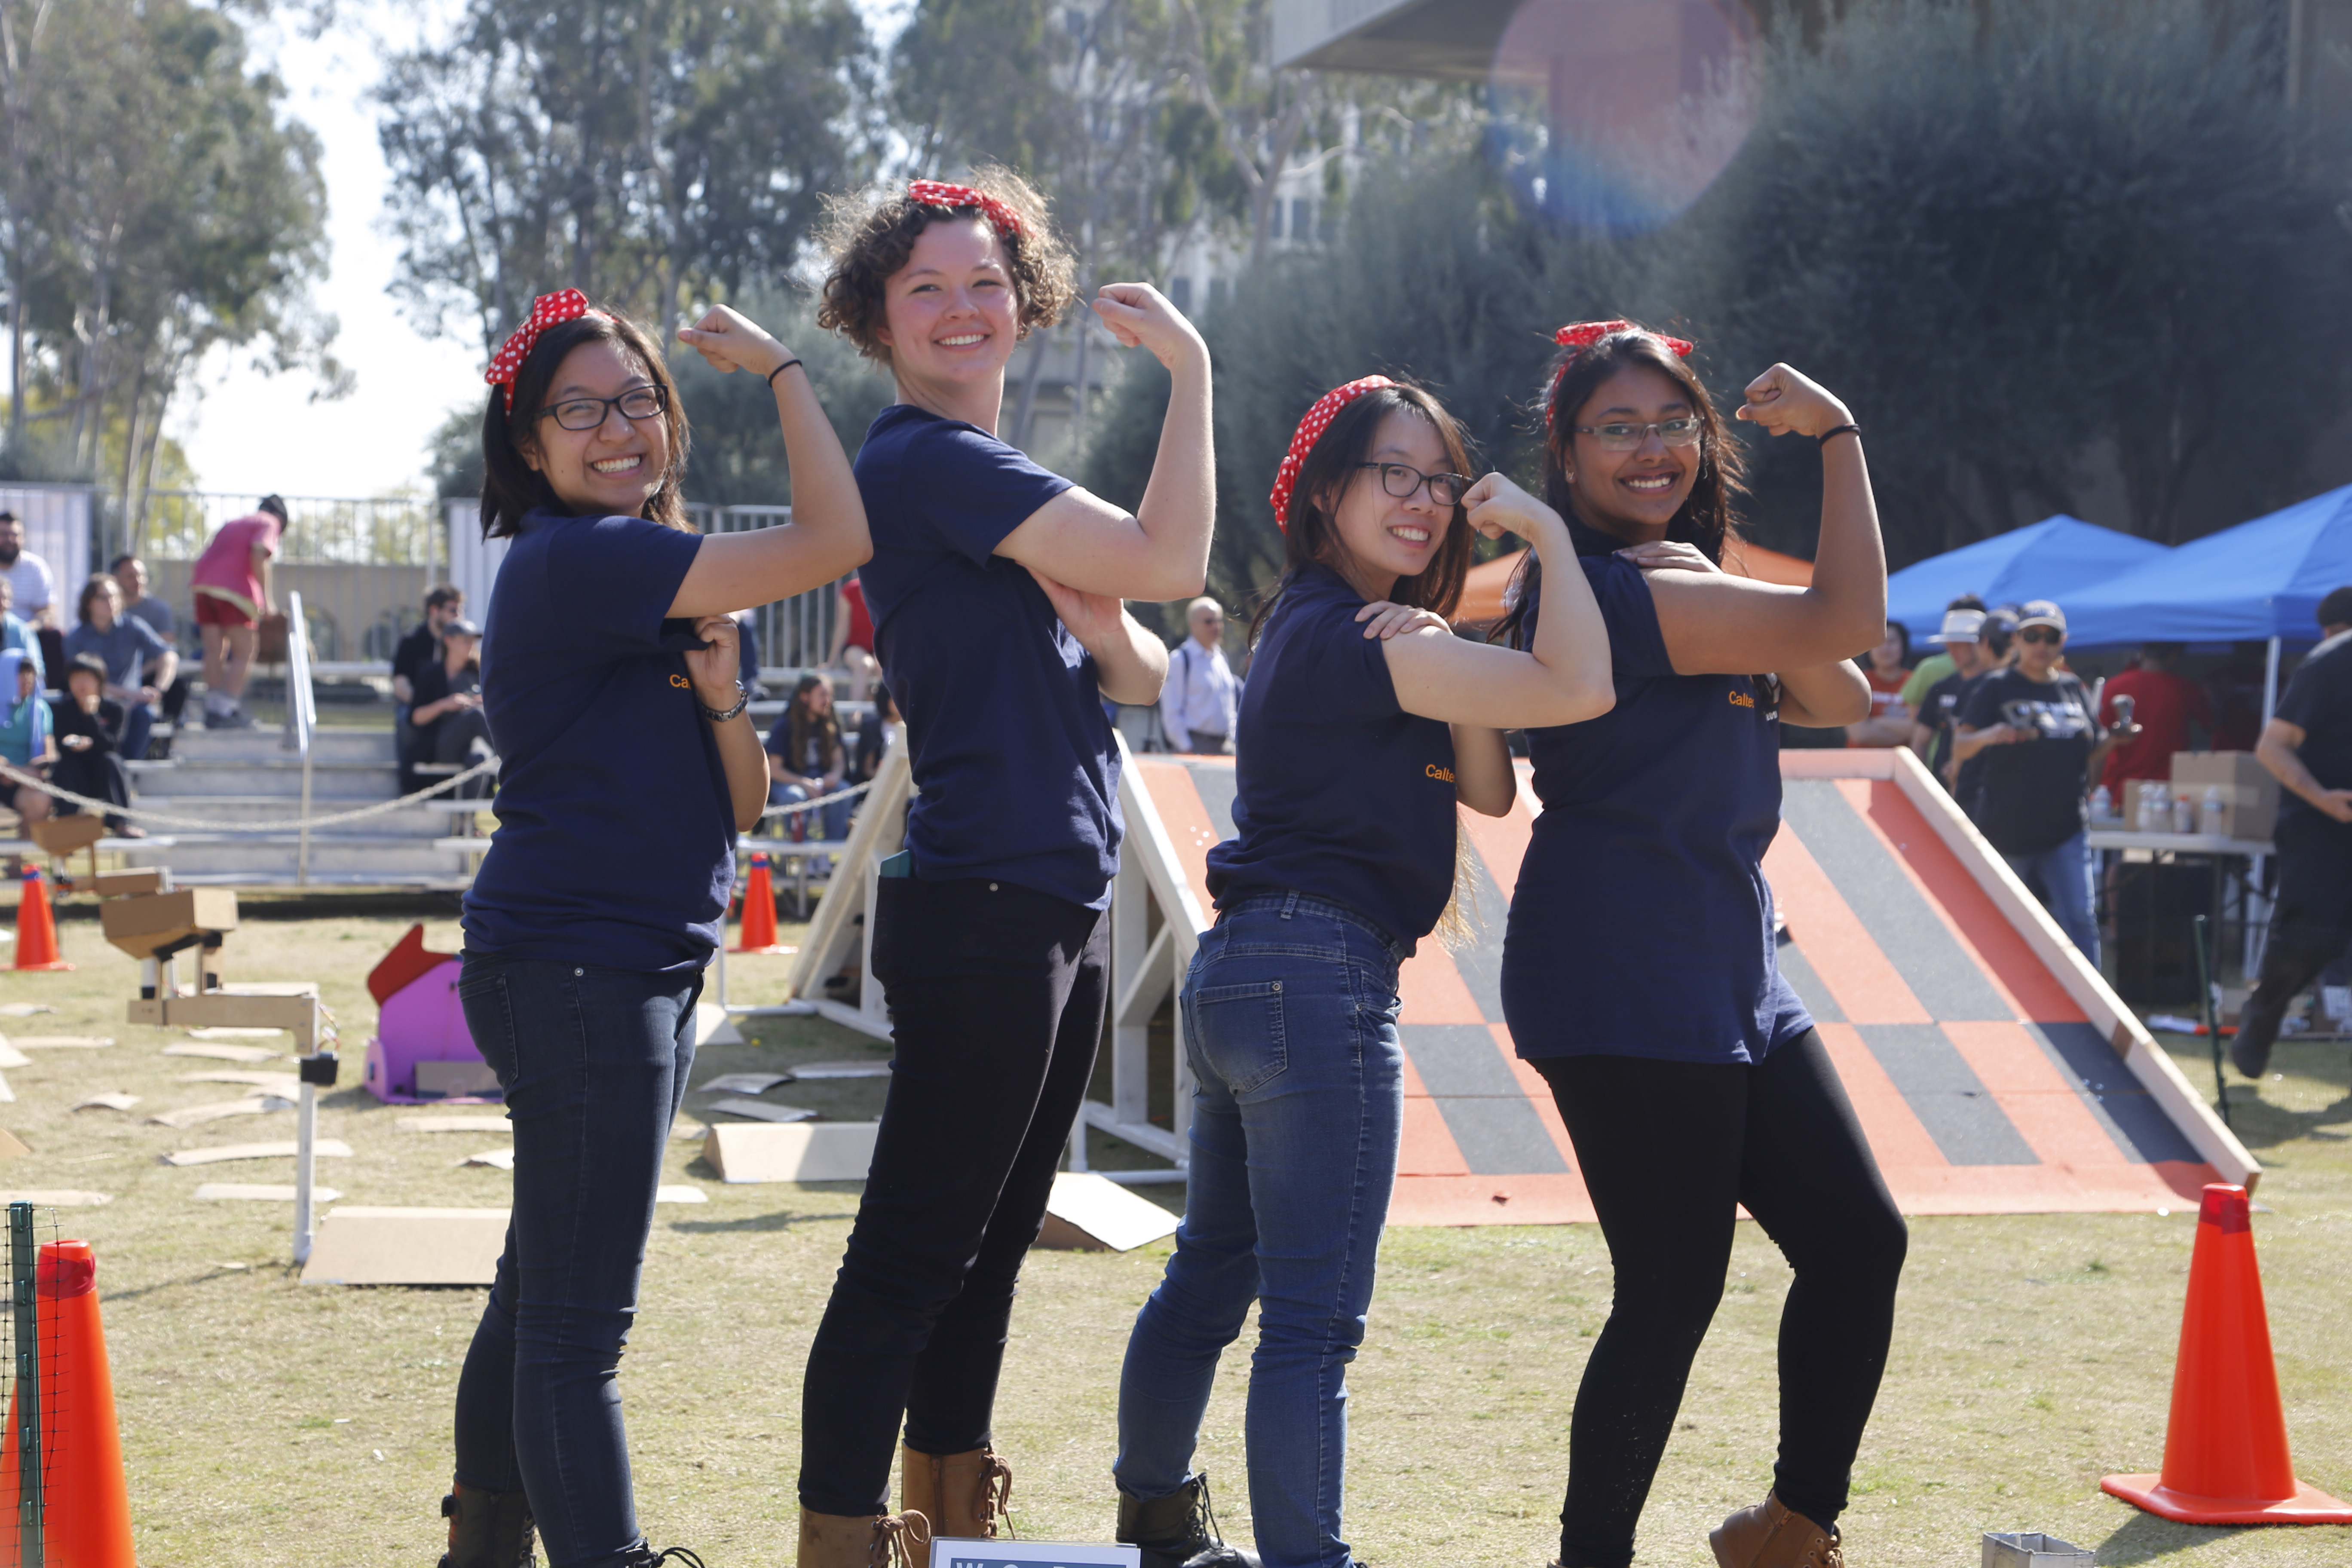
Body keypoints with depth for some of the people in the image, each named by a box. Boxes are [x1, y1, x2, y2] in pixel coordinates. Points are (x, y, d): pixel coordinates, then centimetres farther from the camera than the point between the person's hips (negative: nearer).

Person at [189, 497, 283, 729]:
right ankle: (226, 711, -8)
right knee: (244, 653, 0)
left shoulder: (232, 523, 30)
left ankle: (213, 710, 11)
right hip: (235, 589, -7)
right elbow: (258, 555, -9)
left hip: (203, 586, 7)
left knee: (214, 650, 11)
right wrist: (266, 598, -11)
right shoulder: (270, 523, 9)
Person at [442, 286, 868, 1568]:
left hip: (635, 974, 10)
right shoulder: (575, 560, -14)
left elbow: (737, 809, 13)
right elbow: (834, 541, -21)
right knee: (577, 1327, -10)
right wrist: (782, 368, -8)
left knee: (541, 1295, 16)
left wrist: (719, 693, -7)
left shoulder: (655, 585, 17)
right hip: (575, 969, -10)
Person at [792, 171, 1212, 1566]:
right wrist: (1190, 367, -9)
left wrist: (1094, 622, -7)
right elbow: (1172, 562, -18)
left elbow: (1145, 675, 15)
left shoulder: (997, 482, 20)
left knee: (992, 1240, 14)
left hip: (1062, 901, 10)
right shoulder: (926, 459, -11)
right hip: (981, 908, -10)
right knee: (913, 1249, -9)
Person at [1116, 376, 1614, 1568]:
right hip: (1317, 973, -10)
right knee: (1315, 1314, -10)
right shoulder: (1342, 638, -13)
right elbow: (1579, 690, -23)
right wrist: (1548, 533, -11)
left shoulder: (1323, 633, 18)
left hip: (1241, 975, 10)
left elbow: (1489, 792, 11)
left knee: (1209, 1277, 20)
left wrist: (1450, 671, -7)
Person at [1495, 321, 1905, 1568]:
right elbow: (1847, 621, -20)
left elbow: (1839, 700, 9)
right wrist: (1838, 434, -12)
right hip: (1620, 984, -10)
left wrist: (1718, 595, -6)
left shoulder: (1681, 592, 18)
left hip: (1727, 973, 10)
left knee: (1858, 1240, 6)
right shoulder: (1594, 588, -15)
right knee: (1674, 1291, -7)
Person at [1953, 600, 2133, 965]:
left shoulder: (2073, 689, 11)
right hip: (2007, 831, -2)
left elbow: (2088, 761, 15)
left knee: (2079, 920, -10)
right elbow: (1959, 748, -9)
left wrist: (2113, 739, -5)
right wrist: (1990, 736, -29)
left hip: (2066, 829, 2)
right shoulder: (1997, 688, 0)